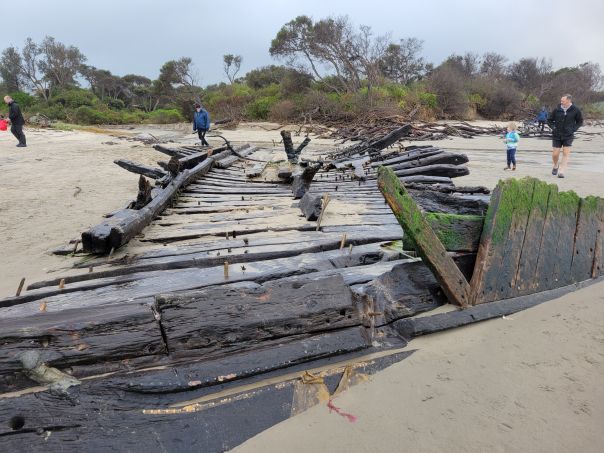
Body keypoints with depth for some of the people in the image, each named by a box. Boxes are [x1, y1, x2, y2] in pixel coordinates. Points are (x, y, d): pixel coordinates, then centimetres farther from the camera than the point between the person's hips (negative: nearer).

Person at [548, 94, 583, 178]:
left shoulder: (575, 110, -4)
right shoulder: (557, 110, -4)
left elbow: (580, 122, 10)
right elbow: (549, 120, 9)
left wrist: (573, 129, -4)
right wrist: (553, 127, -6)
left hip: (568, 136, -1)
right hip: (557, 136, 1)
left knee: (566, 154, -5)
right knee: (555, 154, 2)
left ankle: (562, 172, -1)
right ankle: (555, 166, 31)